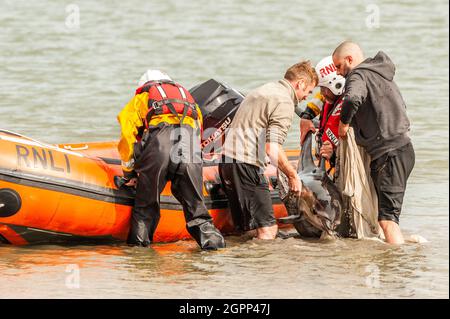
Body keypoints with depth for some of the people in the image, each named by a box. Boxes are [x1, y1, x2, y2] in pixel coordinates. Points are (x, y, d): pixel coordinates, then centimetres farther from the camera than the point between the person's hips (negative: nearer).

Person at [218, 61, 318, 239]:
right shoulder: (284, 103, -9)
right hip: (246, 163, -10)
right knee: (268, 230, -11)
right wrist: (293, 176, -7)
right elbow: (273, 149, -17)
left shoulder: (265, 90, 22)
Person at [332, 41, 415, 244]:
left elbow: (352, 99, -33)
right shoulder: (379, 74, 21)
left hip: (390, 154, -10)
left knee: (387, 219, -16)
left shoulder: (358, 76, -8)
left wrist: (344, 123, -12)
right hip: (402, 149, 10)